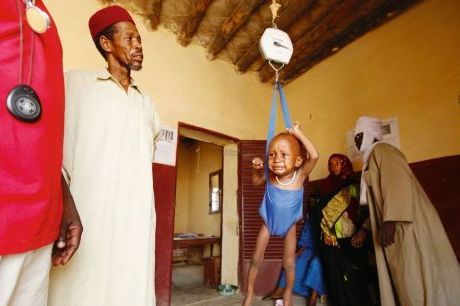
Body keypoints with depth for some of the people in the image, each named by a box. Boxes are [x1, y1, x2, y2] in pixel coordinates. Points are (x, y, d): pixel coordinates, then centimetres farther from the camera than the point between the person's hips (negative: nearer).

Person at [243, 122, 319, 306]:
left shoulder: (300, 175, -26)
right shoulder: (269, 174, -22)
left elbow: (314, 155, -43)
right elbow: (256, 182, 0)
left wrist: (296, 133, -38)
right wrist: (257, 169, -20)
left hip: (289, 224, -1)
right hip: (268, 222, 1)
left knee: (289, 261, 10)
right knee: (256, 259, 8)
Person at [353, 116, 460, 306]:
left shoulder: (382, 150, -6)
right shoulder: (372, 158, 22)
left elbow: (398, 183, -22)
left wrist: (390, 221, -31)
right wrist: (364, 228, 21)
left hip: (406, 226, -10)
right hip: (396, 228, 10)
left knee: (415, 283, -5)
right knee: (405, 283, 11)